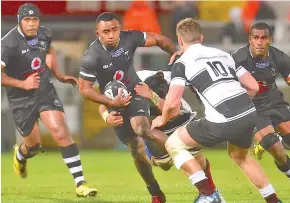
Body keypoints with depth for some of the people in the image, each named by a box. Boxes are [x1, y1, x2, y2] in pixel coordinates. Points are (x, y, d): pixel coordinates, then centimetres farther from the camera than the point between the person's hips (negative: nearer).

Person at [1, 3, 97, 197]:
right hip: (21, 99, -3)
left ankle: (80, 183, -14)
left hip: (45, 91, 3)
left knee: (61, 132, -15)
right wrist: (22, 84, -28)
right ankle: (20, 155, 50)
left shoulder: (45, 34, -3)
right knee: (34, 145, 9)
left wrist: (59, 75, 11)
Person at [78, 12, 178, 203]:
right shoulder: (91, 57, -25)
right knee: (136, 147, 5)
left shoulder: (130, 38, -19)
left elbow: (159, 40, -7)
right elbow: (84, 88, -16)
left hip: (135, 92, 0)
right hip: (113, 101, 0)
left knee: (141, 128, -30)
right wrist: (111, 103, -24)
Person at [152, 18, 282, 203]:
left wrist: (162, 120, 16)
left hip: (223, 121, -6)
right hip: (249, 113, 6)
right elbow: (253, 87, 20)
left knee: (173, 144, 13)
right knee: (240, 156, 36)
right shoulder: (223, 54, 21)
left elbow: (173, 103, -5)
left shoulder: (182, 63, 5)